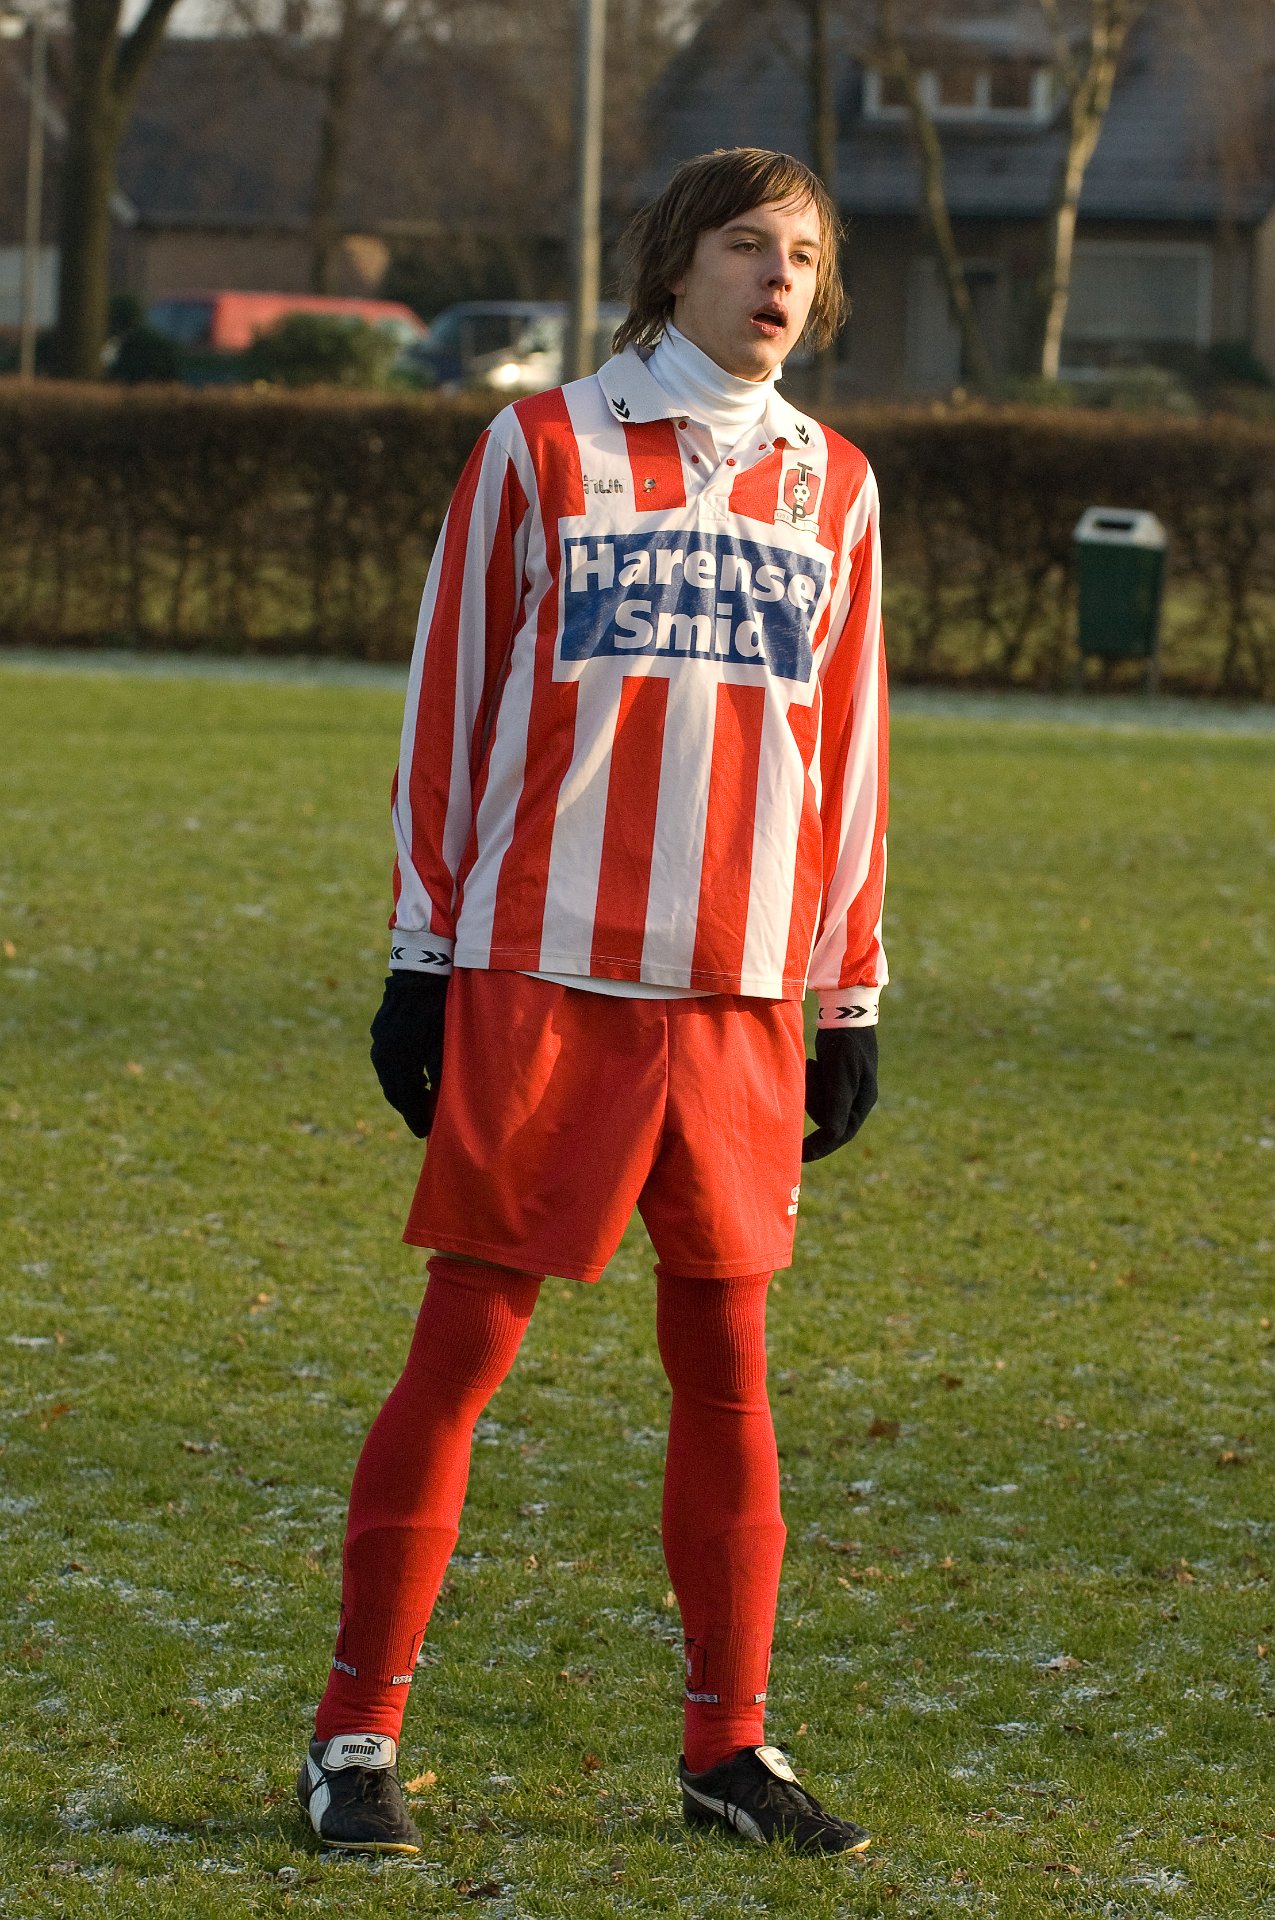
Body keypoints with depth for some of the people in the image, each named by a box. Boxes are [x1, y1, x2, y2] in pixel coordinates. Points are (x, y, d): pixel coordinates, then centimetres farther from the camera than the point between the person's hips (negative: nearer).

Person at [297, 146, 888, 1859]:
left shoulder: (831, 484, 12)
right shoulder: (544, 448, 2)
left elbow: (846, 744, 14)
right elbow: (450, 705, 3)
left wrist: (851, 998, 12)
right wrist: (422, 954, -1)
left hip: (737, 996, 3)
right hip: (541, 979, -3)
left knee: (729, 1361, 6)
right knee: (463, 1346, -1)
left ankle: (730, 1745, 14)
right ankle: (357, 1736, 5)